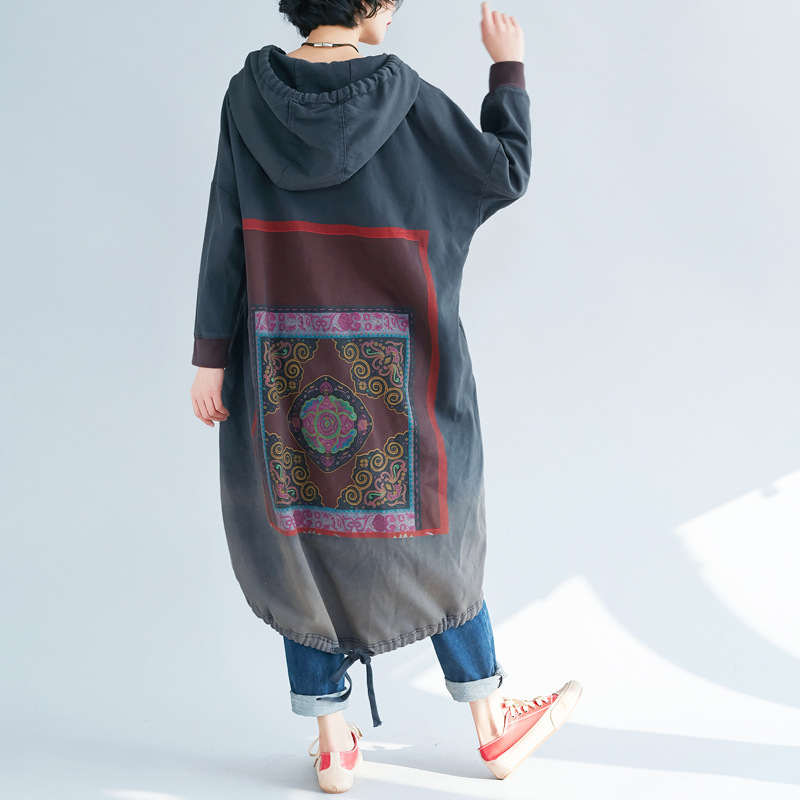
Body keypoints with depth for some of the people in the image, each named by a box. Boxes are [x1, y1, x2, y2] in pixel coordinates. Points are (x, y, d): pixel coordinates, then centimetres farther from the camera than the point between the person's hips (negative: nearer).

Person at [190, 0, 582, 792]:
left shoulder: (251, 93, -4)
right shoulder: (405, 98, -11)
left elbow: (225, 232, -5)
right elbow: (506, 174, -2)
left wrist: (212, 357, -1)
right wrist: (508, 63, 10)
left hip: (288, 359, 2)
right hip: (392, 363, -2)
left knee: (305, 535, 13)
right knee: (432, 529, 13)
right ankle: (494, 727, 25)